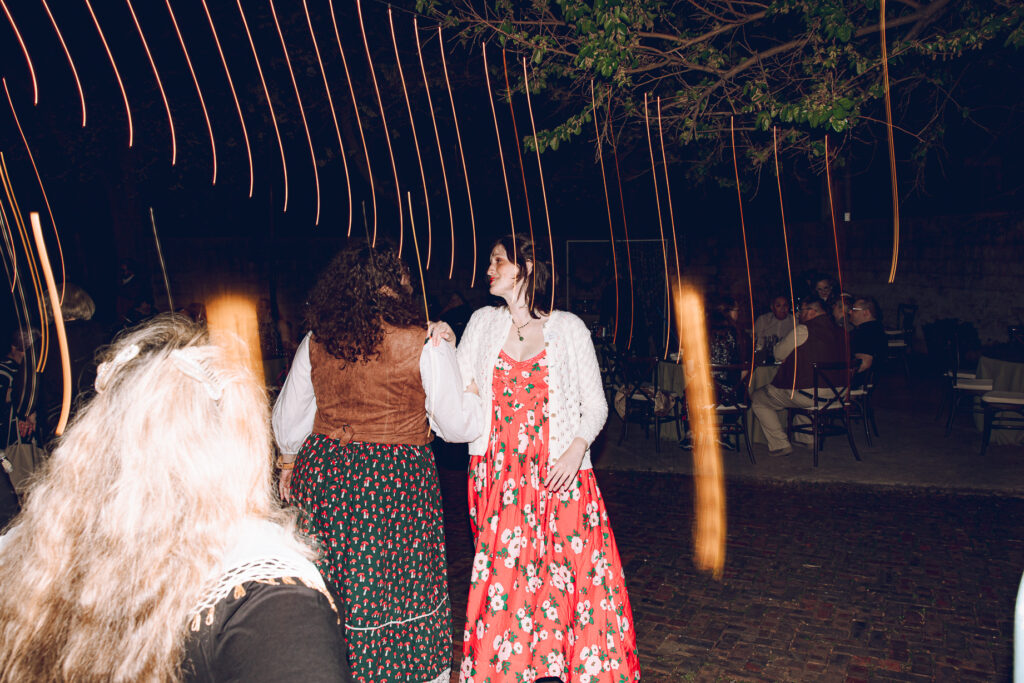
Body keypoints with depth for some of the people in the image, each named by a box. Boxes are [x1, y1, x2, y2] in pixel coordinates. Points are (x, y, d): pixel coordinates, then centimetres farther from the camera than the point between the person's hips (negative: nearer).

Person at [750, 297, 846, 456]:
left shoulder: (803, 330, -15)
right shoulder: (839, 331, 7)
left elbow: (779, 354, -3)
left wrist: (782, 341, 17)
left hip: (806, 395, -8)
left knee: (757, 398, 9)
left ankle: (780, 445, 7)